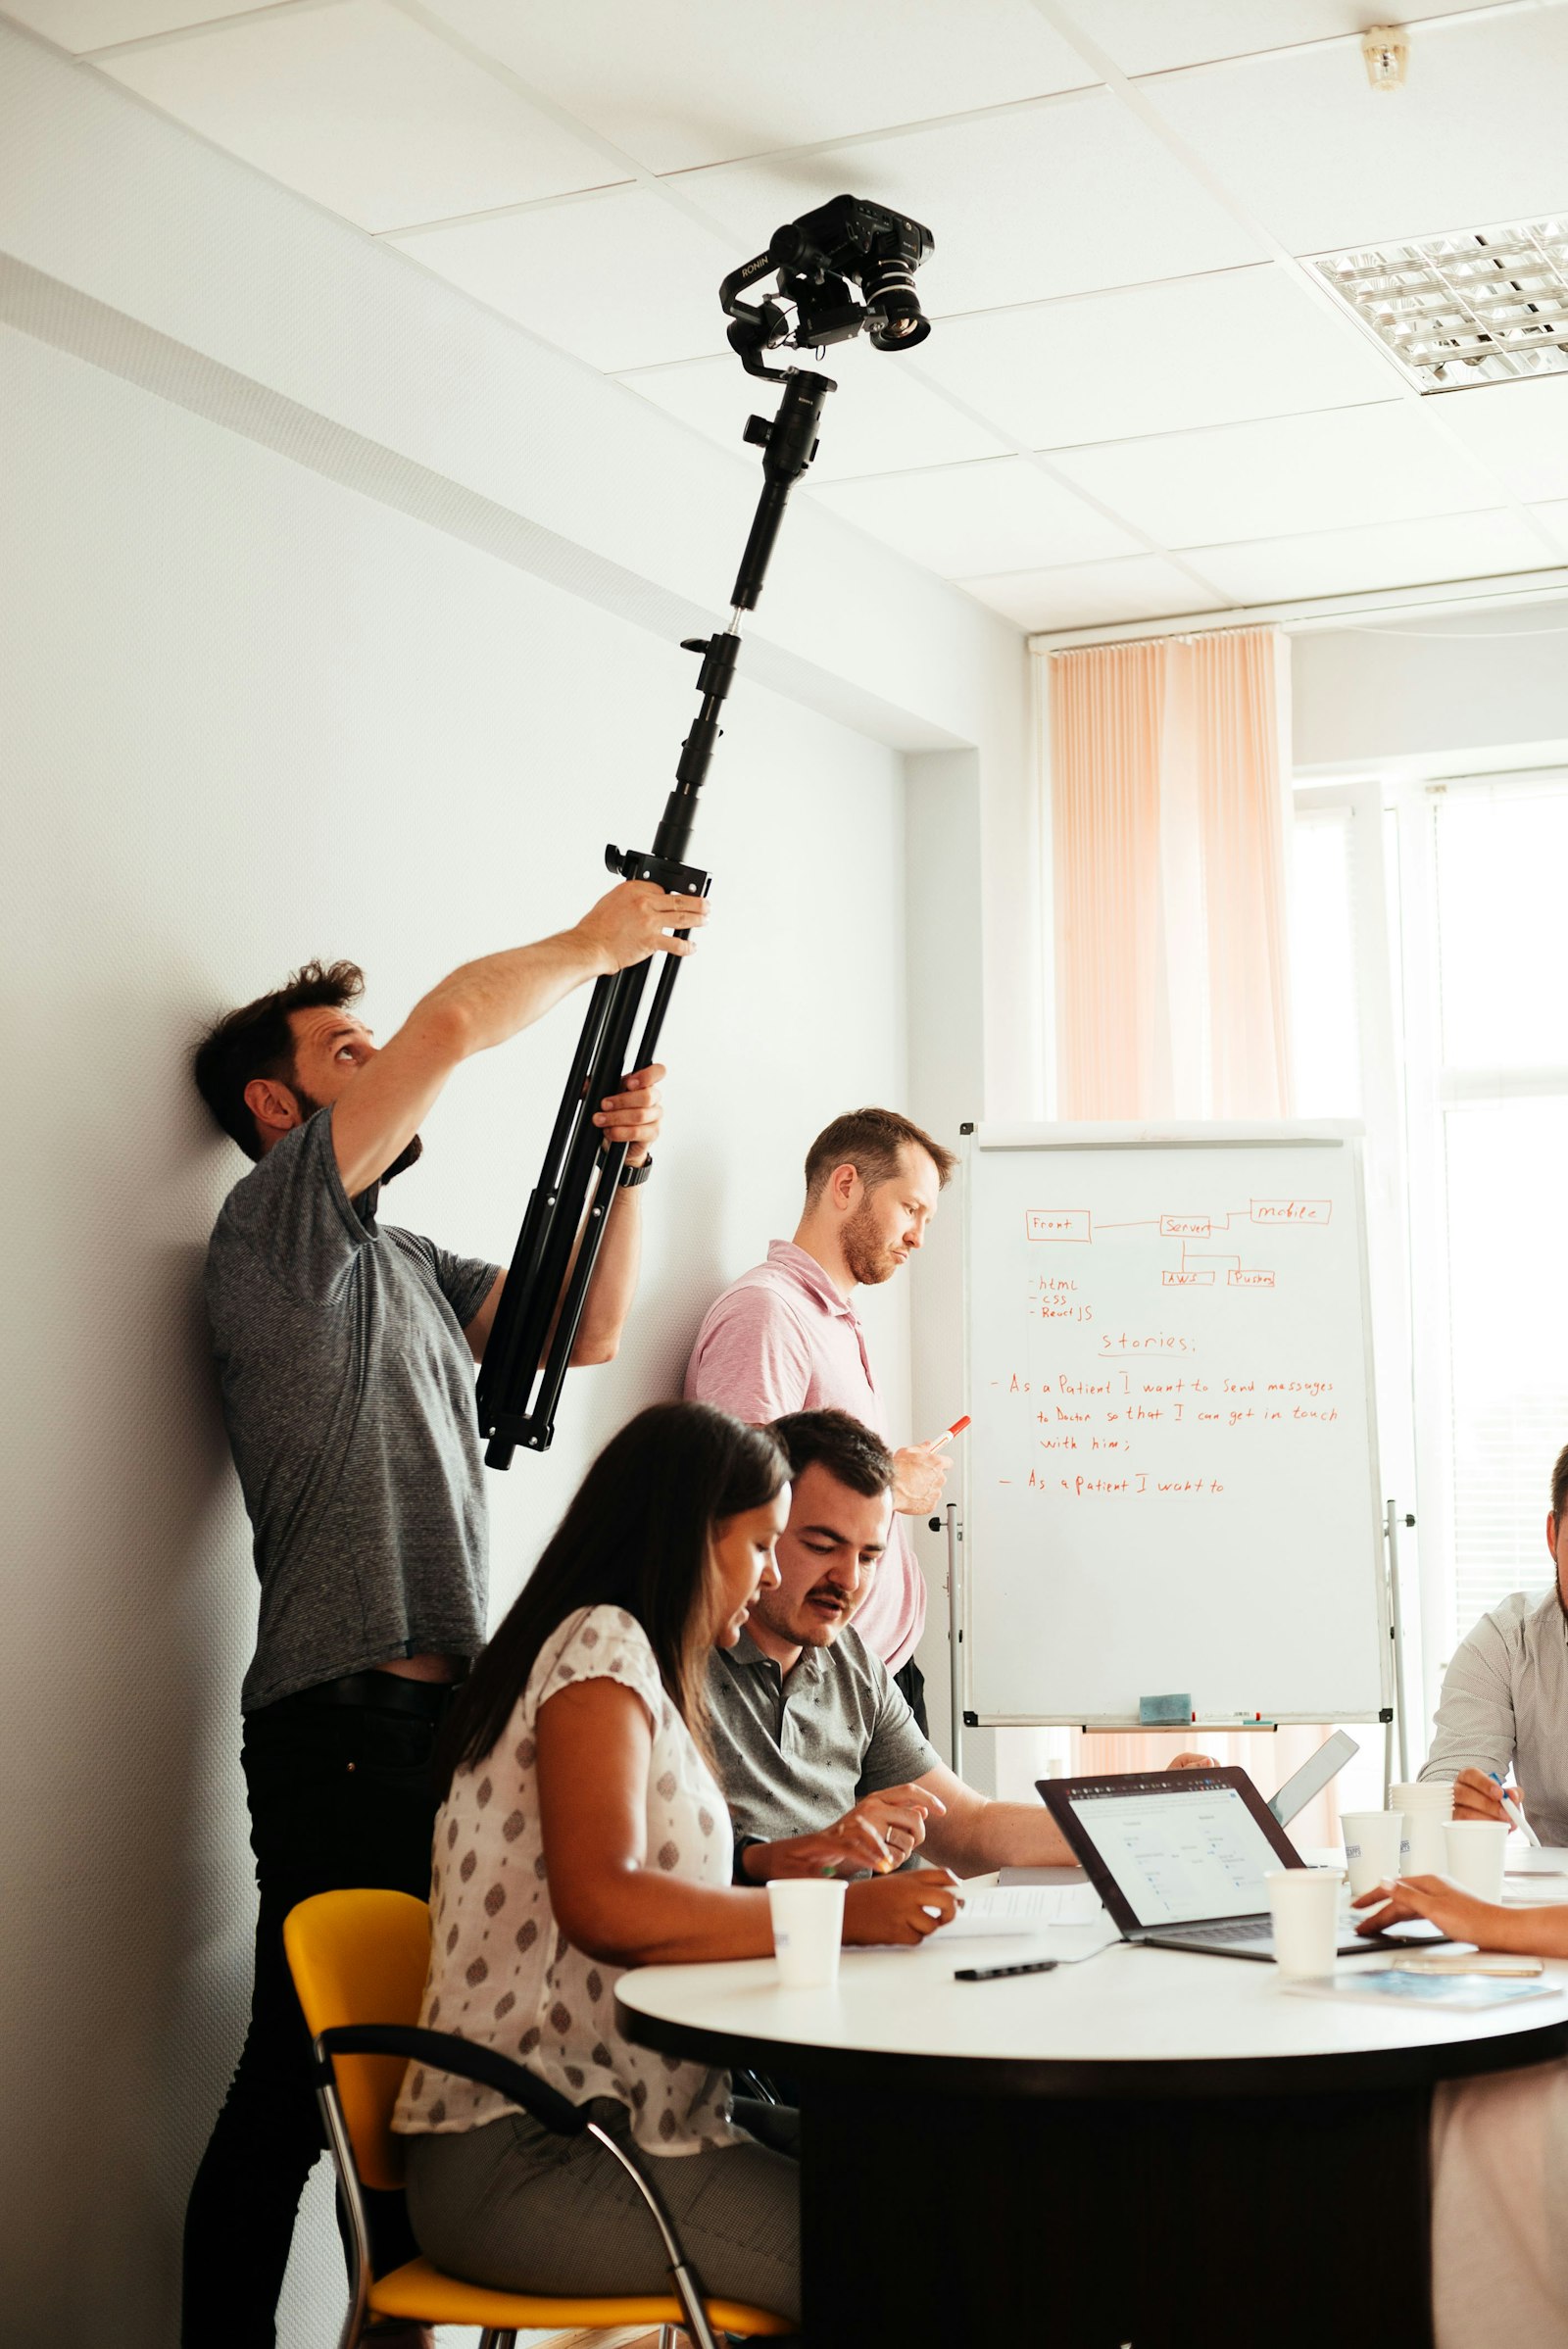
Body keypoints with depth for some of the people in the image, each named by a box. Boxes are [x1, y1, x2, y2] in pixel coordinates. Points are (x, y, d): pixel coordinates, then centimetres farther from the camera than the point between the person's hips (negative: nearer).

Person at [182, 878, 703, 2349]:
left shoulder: (407, 1266, 22)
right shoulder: (278, 1223, -4)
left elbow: (586, 1330, 24)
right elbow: (454, 1024, -14)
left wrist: (623, 1167, 12)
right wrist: (595, 943, -1)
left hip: (440, 1709, 8)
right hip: (345, 1715, -8)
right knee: (301, 2073, -5)